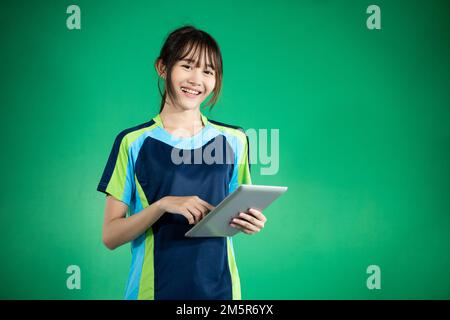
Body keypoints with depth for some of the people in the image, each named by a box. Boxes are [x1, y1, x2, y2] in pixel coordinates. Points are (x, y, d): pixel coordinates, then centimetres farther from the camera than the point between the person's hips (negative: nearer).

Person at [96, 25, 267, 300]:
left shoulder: (234, 140, 2)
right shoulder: (134, 142, -6)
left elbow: (237, 213, 11)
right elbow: (110, 236, -8)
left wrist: (248, 223, -11)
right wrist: (164, 204, -22)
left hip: (218, 287, 2)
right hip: (154, 287, -2)